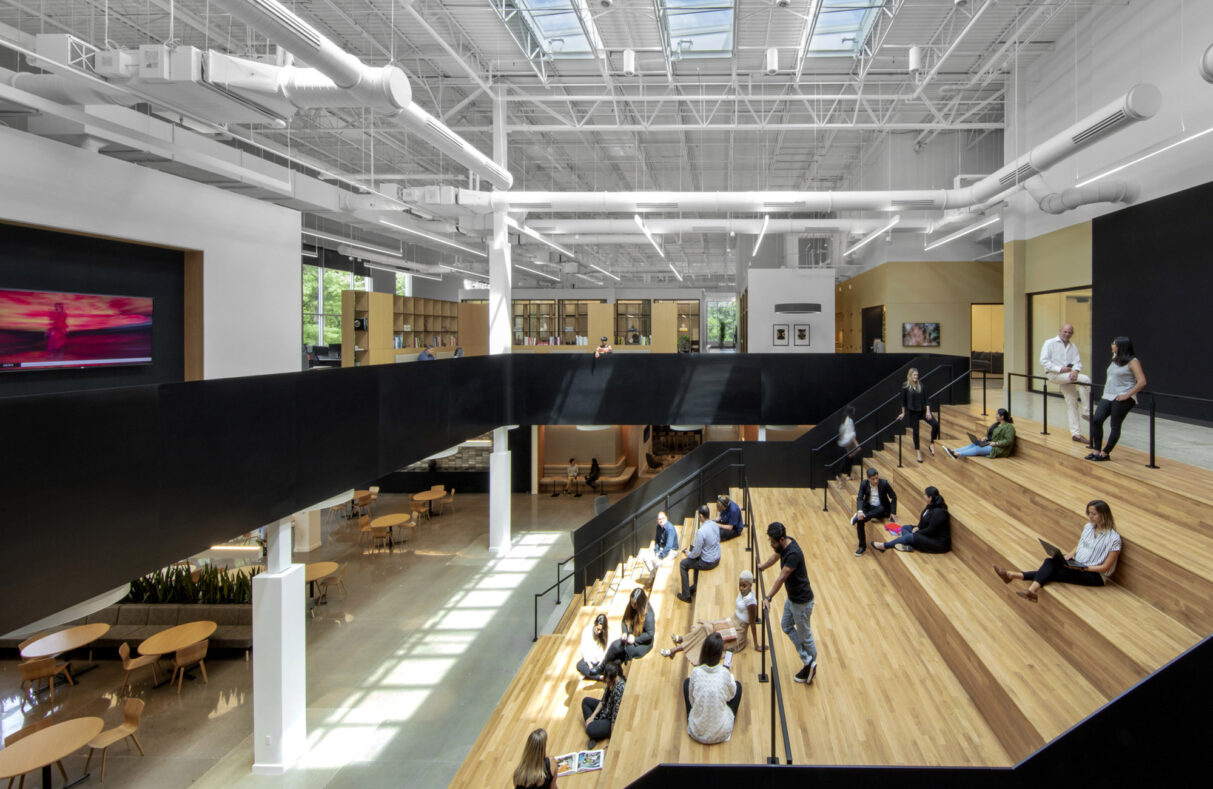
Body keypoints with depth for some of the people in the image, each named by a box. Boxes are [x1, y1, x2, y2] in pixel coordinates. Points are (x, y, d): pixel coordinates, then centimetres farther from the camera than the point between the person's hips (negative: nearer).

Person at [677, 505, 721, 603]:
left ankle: (686, 595, 19)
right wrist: (694, 546, 15)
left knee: (683, 564, 13)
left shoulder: (701, 532, -30)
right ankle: (695, 586, 44)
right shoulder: (715, 525, -5)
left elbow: (696, 552, -23)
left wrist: (689, 554, 0)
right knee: (695, 559, 34)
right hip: (717, 559, 8)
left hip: (708, 563, -8)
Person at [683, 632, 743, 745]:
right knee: (737, 685, 18)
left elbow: (691, 700, 0)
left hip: (696, 733, 1)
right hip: (721, 734, -1)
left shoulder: (696, 672, -16)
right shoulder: (724, 673, -18)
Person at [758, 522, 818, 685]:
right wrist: (761, 567, 34)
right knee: (786, 626, 19)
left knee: (804, 635, 7)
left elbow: (781, 578, -35)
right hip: (792, 597, 10)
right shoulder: (783, 546, -5)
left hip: (802, 601, -10)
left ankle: (811, 665, 26)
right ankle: (808, 661, 25)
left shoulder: (793, 554, -34)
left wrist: (768, 598, -33)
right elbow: (775, 557, 18)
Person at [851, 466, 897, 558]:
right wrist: (860, 511, -30)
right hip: (869, 507, 1)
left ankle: (857, 518, -28)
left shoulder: (884, 483, -11)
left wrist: (892, 512, -7)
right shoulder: (864, 484, -5)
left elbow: (894, 497, -1)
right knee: (860, 520, -28)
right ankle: (862, 545, -15)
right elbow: (859, 498, -11)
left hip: (882, 509, -1)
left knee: (881, 509, -39)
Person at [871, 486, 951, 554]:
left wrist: (916, 532, -12)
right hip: (929, 535, 11)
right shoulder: (930, 506, 4)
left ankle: (884, 546, -13)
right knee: (905, 528, 9)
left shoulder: (939, 512, -27)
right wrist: (917, 527, -4)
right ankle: (908, 545, -21)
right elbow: (923, 520, 16)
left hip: (939, 543, -11)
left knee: (910, 536, -23)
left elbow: (930, 530, -24)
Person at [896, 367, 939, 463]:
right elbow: (903, 400, 1)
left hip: (923, 410, 2)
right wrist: (903, 413, 4)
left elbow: (925, 399, 4)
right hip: (912, 412, -2)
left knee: (935, 424, -17)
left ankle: (931, 443, 2)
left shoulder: (921, 385, 3)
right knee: (915, 432, 4)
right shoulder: (905, 386, -5)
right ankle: (918, 452, 18)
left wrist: (928, 411, -5)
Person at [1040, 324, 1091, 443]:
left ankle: (1076, 433, 6)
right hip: (1054, 375, -6)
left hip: (1068, 376, 6)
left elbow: (1077, 362, 5)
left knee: (1072, 404, 2)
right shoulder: (1050, 343, -2)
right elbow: (1044, 361, -10)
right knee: (1085, 380, -24)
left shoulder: (1073, 347, 14)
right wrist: (1060, 369, -19)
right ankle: (1086, 411, -20)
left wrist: (1075, 370, -19)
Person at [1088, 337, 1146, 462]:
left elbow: (1142, 382, -16)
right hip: (1107, 396, 7)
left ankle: (1105, 453, 7)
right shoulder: (1114, 360, 15)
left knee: (1115, 426, -1)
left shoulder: (1132, 362, -8)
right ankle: (1097, 451, 2)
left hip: (1122, 399, -7)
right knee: (1096, 420, -6)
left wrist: (1127, 395, -19)